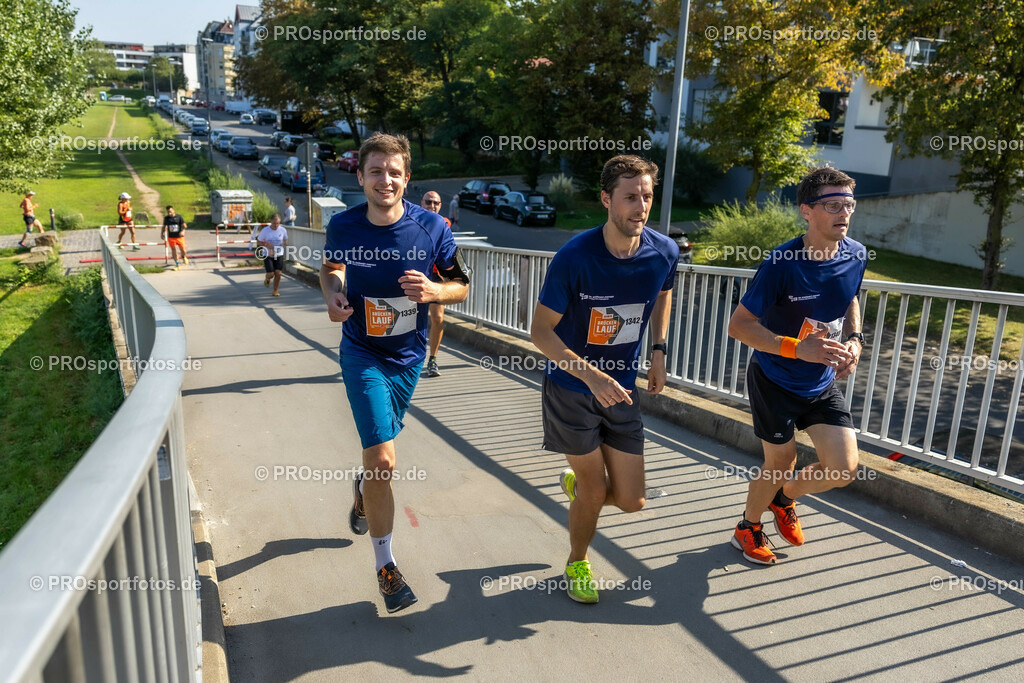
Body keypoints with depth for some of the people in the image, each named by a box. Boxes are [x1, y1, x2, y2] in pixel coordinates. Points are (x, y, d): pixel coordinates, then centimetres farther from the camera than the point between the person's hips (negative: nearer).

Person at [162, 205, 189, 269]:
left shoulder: (179, 217, -4)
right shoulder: (166, 218, 4)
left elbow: (184, 225, -9)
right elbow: (164, 227, 18)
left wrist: (183, 231, -27)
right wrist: (162, 234, 15)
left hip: (179, 237, -2)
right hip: (171, 237, 2)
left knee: (182, 249, 2)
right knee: (173, 249, -3)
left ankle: (184, 257, 37)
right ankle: (177, 264, 6)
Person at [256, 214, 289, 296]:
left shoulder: (283, 230, -5)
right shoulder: (265, 231, -10)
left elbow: (285, 240, 12)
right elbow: (258, 242, -1)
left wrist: (285, 243, -12)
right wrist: (266, 245, -19)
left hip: (279, 255, 2)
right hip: (268, 255, -2)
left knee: (278, 273, -5)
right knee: (271, 274, -9)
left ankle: (275, 291, 16)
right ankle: (267, 279, 31)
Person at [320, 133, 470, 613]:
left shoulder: (432, 227, -13)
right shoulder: (343, 226, -11)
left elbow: (461, 285, -3)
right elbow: (330, 267, 10)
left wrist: (434, 291, -25)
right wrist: (332, 294, -12)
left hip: (409, 355, 2)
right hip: (362, 353, -2)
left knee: (381, 447, 23)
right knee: (383, 459, -11)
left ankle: (362, 487, 60)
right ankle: (385, 566, 8)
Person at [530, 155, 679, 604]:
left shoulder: (664, 252, -10)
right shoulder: (575, 257, -23)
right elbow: (540, 331, -17)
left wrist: (658, 351, 6)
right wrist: (593, 376, -27)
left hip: (621, 390, 4)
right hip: (570, 388, -4)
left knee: (631, 501, 6)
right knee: (595, 491, 4)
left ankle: (576, 483, 40)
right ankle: (577, 563, 35)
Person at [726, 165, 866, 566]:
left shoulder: (856, 255, -6)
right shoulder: (783, 263, -24)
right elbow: (739, 325, -22)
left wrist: (854, 339, -4)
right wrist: (798, 348, -32)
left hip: (822, 383, 5)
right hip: (775, 380, -5)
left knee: (844, 467, -1)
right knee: (781, 462, 6)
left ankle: (784, 497, 32)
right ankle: (748, 528, 36)